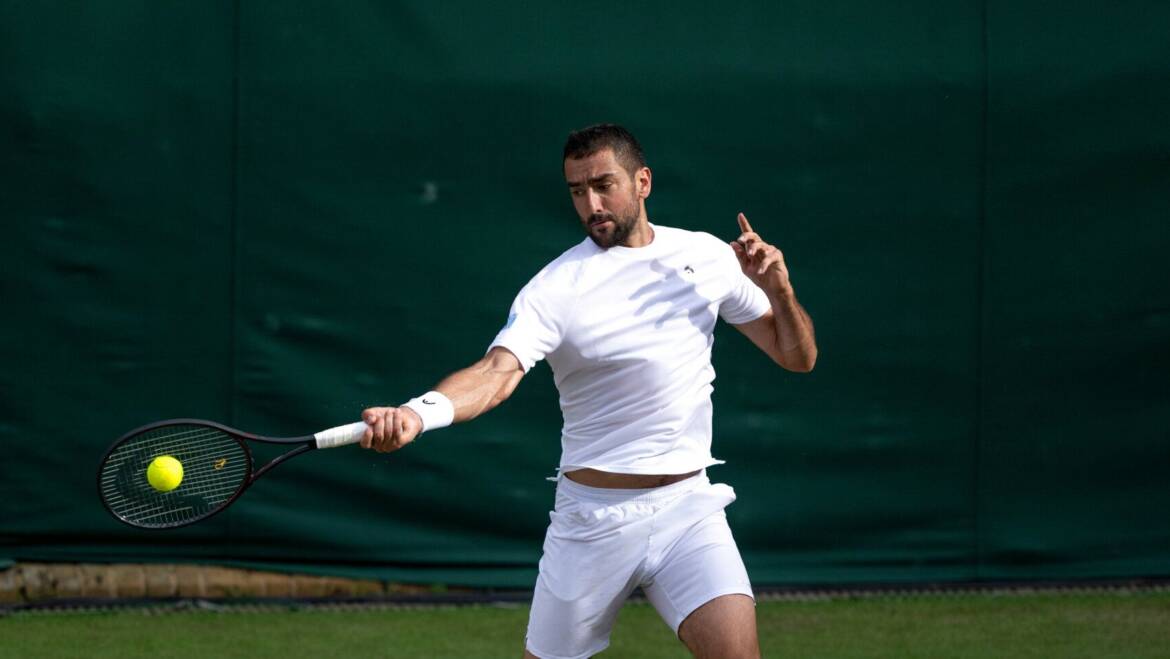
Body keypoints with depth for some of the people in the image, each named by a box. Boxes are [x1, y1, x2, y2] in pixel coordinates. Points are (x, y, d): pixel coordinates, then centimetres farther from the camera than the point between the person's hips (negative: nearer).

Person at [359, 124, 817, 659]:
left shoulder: (710, 257, 4)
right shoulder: (555, 288, -10)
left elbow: (797, 357, 12)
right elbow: (498, 370, -27)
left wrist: (778, 289, -9)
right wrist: (415, 413, -46)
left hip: (688, 509, 2)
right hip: (593, 519, -2)